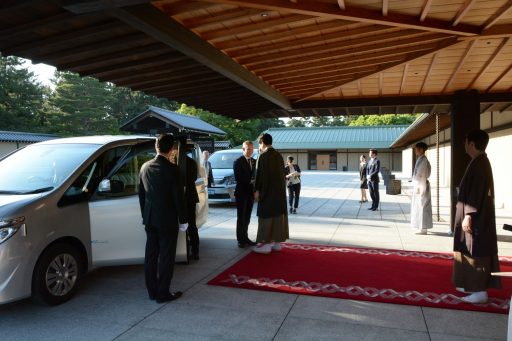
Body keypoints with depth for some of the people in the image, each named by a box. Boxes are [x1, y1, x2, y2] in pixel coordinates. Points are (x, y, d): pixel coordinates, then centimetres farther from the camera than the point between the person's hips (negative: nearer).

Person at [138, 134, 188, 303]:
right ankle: (162, 293, 10)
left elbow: (141, 193, 10)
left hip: (150, 218, 6)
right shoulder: (171, 169, -16)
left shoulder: (145, 167, 3)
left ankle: (152, 291, 24)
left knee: (151, 255, 13)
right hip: (167, 219, -6)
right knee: (166, 257, 3)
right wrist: (183, 220, -4)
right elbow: (178, 197, -13)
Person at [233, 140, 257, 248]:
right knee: (241, 217, 1)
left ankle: (245, 238, 20)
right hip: (241, 193, -6)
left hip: (251, 193, 6)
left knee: (247, 217, 11)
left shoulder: (254, 162, 12)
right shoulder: (238, 162, -7)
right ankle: (240, 240, 9)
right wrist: (250, 181, -17)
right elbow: (237, 178, -15)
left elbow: (256, 176, 12)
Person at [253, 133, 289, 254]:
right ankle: (277, 241, 17)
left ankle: (266, 243, 1)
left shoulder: (263, 156, -13)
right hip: (279, 190, 7)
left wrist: (257, 190, -8)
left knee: (266, 216, -1)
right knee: (278, 215, 10)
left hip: (267, 191, -7)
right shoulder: (278, 155, 8)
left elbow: (259, 174, -14)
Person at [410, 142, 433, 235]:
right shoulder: (420, 159, 13)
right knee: (418, 206, 14)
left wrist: (419, 187, -20)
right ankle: (420, 227, 23)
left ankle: (423, 228, 2)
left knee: (422, 206, -4)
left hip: (421, 185, -10)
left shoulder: (423, 160, -15)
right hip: (418, 185, 10)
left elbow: (422, 175, -19)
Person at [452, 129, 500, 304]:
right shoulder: (481, 161, 11)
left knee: (476, 252, -3)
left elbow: (476, 193, -23)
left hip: (476, 217, -10)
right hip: (479, 215, 10)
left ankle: (480, 291, 5)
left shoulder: (478, 164, -19)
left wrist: (468, 216, -22)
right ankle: (474, 285, 26)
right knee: (475, 252, 16)